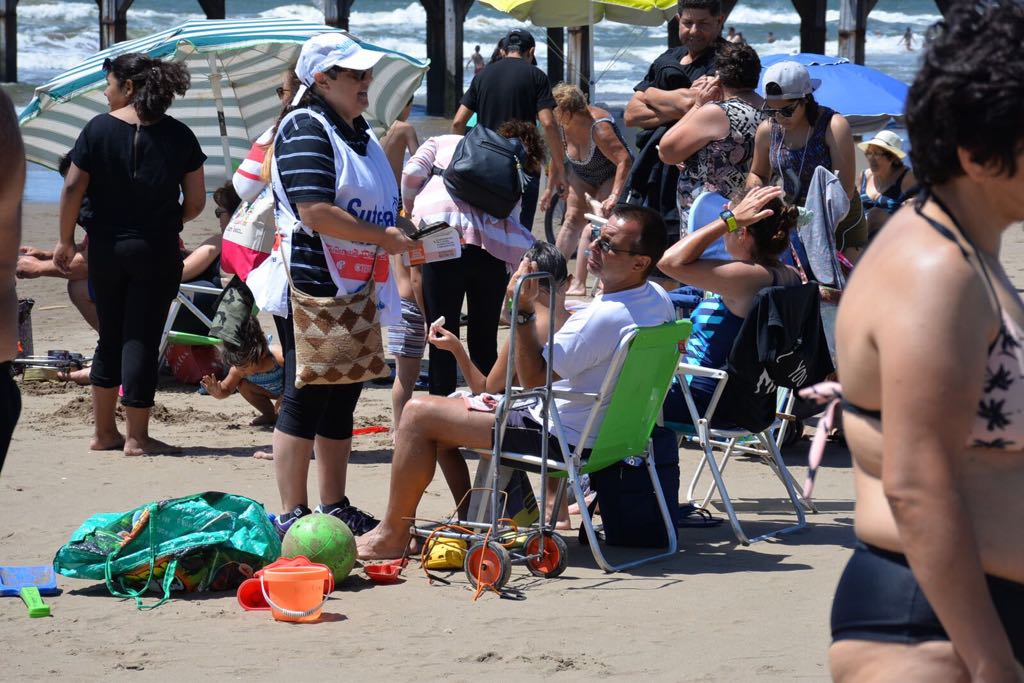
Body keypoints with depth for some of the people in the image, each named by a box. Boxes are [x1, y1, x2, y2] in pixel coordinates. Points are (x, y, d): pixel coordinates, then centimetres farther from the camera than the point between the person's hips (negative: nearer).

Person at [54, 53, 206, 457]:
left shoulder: (99, 129, -6)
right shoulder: (178, 136, -3)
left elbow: (72, 189, -8)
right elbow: (196, 202, -2)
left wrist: (66, 241, 3)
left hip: (106, 249, 1)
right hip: (156, 252, -1)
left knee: (111, 337, 15)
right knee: (142, 339, 2)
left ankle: (104, 432, 19)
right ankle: (137, 437, 2)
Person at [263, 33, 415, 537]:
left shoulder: (360, 134, 18)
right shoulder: (305, 130, -13)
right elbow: (315, 212, -23)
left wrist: (403, 227, 9)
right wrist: (382, 237, -18)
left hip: (356, 296, 9)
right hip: (312, 292, -9)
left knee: (341, 402, 13)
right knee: (305, 402, -4)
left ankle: (335, 507, 20)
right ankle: (292, 515, 1)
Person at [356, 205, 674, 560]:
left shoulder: (605, 317, -30)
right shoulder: (659, 299, -1)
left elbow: (533, 378, -23)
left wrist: (523, 309, -24)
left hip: (562, 440, -10)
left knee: (419, 413, -8)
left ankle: (392, 536, 2)